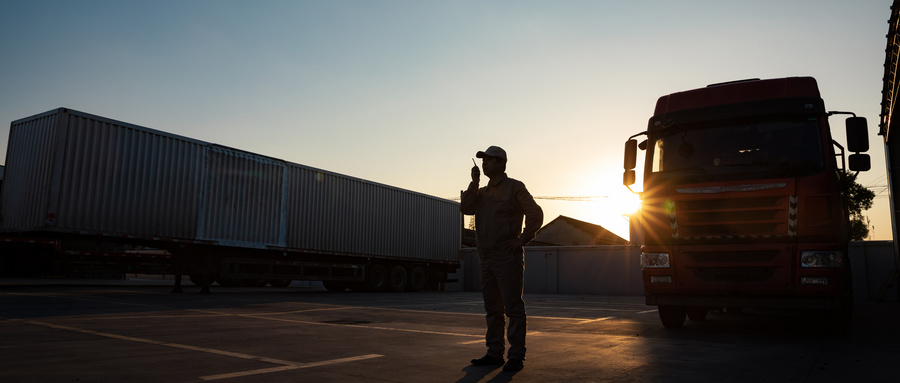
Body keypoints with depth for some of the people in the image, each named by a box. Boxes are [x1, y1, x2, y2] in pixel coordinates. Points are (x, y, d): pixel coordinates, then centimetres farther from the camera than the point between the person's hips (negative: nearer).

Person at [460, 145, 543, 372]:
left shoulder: (514, 187, -2)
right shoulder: (483, 192, 19)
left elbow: (536, 214, -9)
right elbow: (466, 208, 3)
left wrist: (522, 240, -12)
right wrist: (474, 182, -2)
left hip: (507, 257, -7)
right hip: (487, 258, 7)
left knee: (513, 307, -5)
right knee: (492, 308, 11)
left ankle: (516, 356, -1)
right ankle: (495, 353, 19)